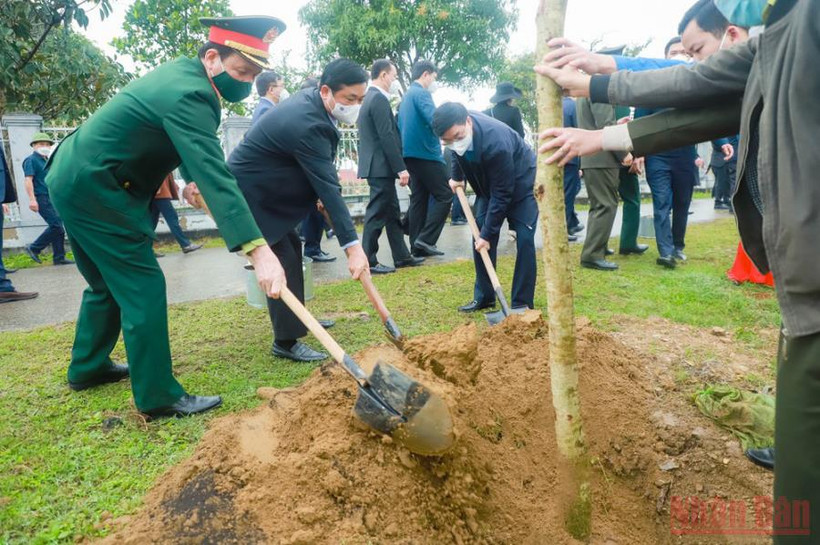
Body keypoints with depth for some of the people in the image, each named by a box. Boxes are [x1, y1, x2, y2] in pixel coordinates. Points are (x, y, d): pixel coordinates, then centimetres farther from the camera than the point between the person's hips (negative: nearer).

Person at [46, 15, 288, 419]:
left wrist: (189, 178, 8)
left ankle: (87, 367, 37)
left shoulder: (183, 71, 8)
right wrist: (258, 250, -43)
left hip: (72, 176, 10)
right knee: (142, 286, -8)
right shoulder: (187, 94, -25)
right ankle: (158, 397, -1)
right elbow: (215, 177, -37)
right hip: (93, 186, -10)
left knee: (108, 281, 21)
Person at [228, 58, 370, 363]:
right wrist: (352, 246, -35)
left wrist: (325, 204, 1)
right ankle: (286, 341, 1)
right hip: (249, 193, -11)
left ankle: (296, 316, 34)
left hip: (266, 188, 11)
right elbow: (328, 187, -35)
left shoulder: (310, 99, -1)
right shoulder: (307, 123, -31)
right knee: (283, 261, -10)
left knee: (292, 248, 18)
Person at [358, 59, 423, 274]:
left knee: (392, 213, 14)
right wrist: (401, 168, -19)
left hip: (379, 167, 10)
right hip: (381, 167, -10)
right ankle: (368, 261, 3)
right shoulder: (379, 99, -14)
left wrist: (398, 167, 19)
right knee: (377, 214, -4)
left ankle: (402, 256, 22)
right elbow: (387, 137, -21)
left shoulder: (371, 97, 17)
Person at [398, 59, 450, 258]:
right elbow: (435, 120, -23)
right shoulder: (422, 93, -9)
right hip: (426, 153, -9)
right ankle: (426, 239, -12)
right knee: (444, 196, -6)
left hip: (411, 153, 9)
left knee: (419, 199, 8)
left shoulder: (406, 96, 20)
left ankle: (417, 246, 8)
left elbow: (402, 126, 24)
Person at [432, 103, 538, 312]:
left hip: (519, 183, -6)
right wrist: (456, 176, 3)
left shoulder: (496, 142, -40)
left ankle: (522, 303, -4)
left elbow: (502, 194, -31)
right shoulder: (456, 128, -20)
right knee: (479, 236, 2)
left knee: (524, 240, -14)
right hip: (488, 185, 7)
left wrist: (488, 234, -27)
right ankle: (483, 296, 13)